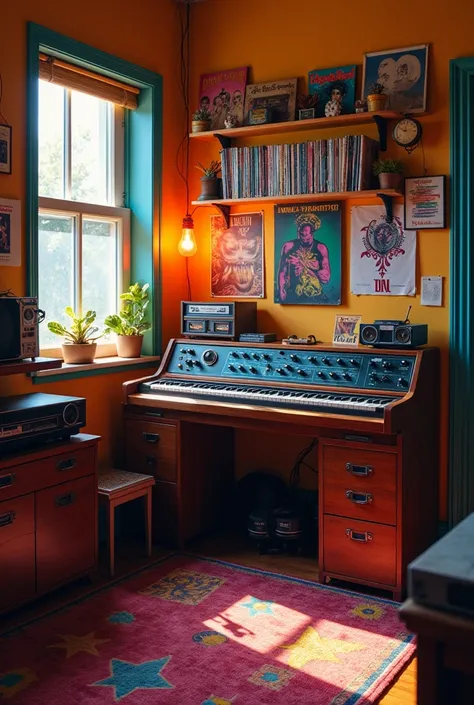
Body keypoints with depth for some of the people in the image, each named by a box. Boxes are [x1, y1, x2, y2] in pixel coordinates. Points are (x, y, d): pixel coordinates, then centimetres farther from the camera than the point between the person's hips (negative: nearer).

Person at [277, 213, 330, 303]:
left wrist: (304, 265, -8)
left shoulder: (321, 248, 0)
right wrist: (282, 296, -9)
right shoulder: (288, 246, 1)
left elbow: (326, 278, -2)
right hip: (293, 297, 0)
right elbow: (282, 274, 1)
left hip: (315, 297, 0)